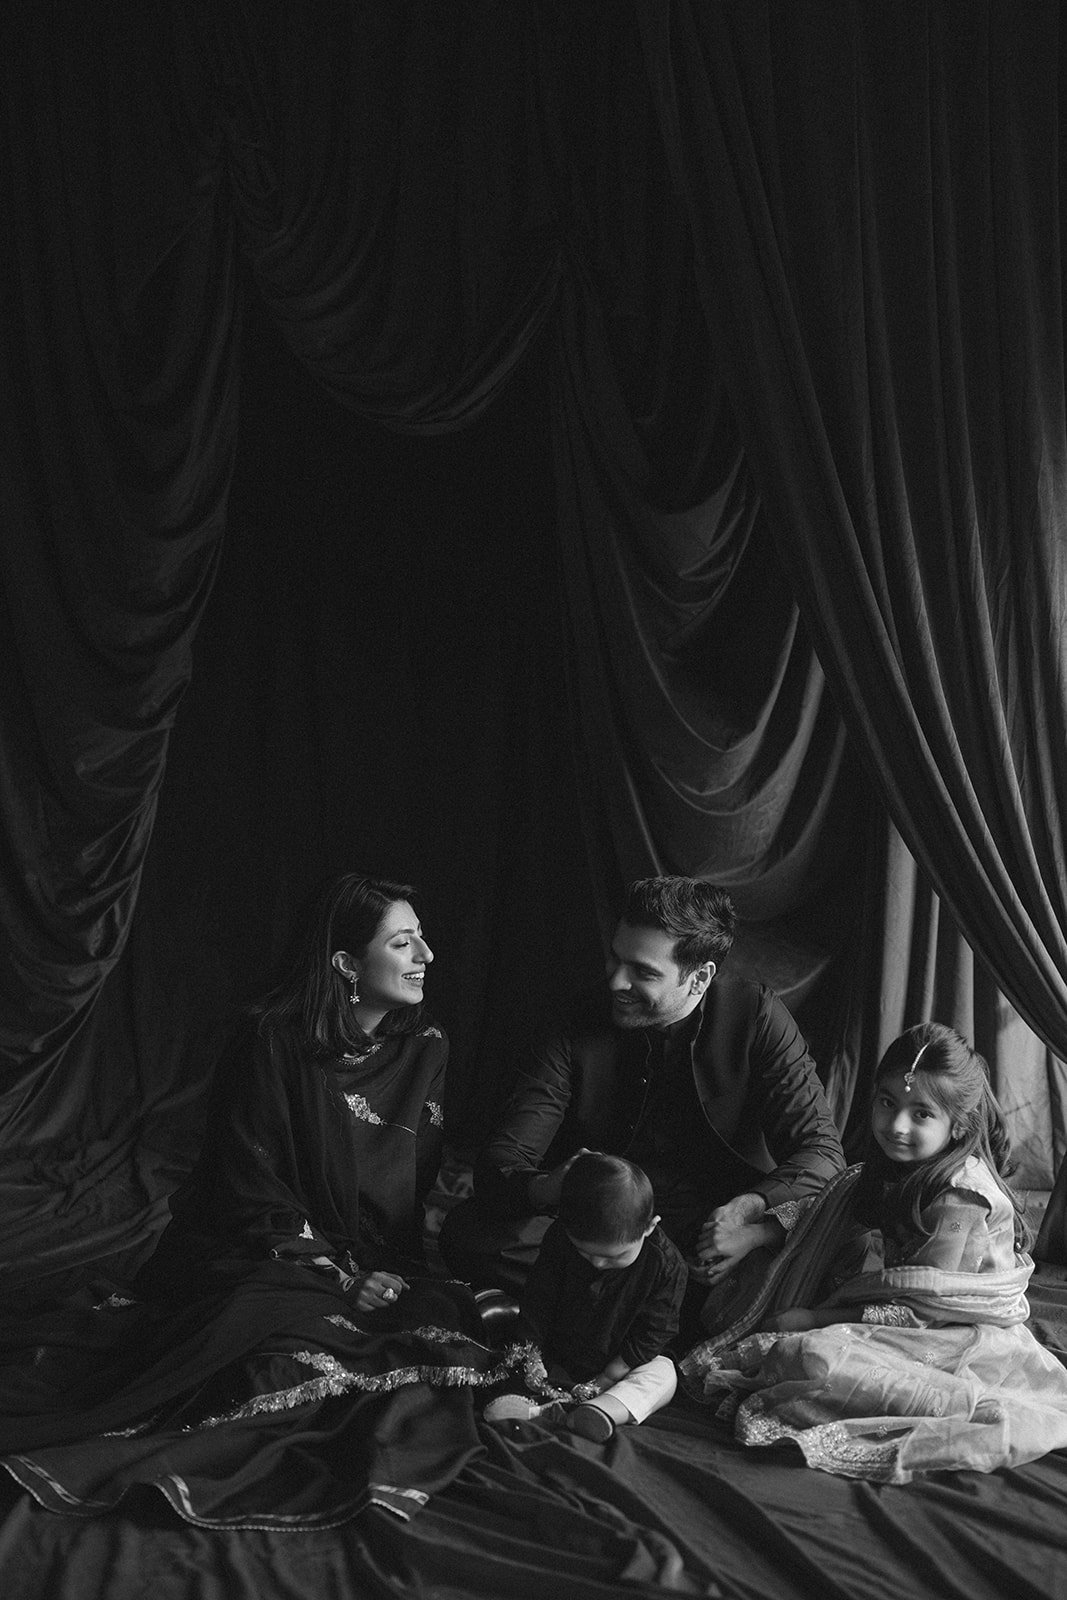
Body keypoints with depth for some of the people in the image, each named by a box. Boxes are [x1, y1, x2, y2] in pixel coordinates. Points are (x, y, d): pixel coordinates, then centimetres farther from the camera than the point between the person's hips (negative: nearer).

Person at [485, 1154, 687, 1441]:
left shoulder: (666, 1264, -24)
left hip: (617, 1363, -2)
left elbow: (651, 1332, -17)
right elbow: (536, 1307, -9)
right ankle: (541, 1409, -42)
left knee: (662, 1374, -26)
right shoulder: (558, 1241, -19)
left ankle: (601, 1408, -50)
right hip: (558, 1359, 3)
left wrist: (606, 1379, -17)